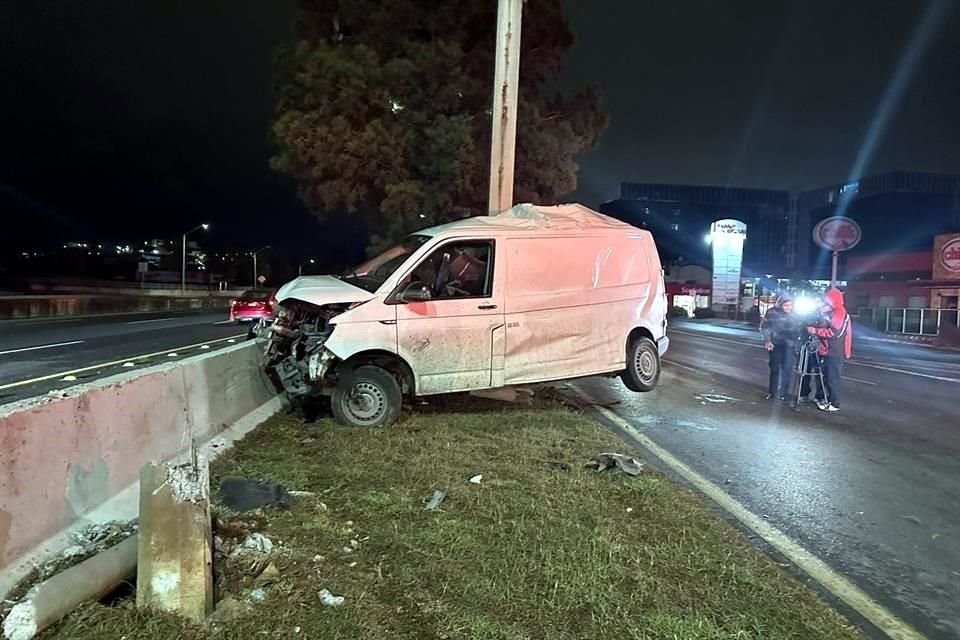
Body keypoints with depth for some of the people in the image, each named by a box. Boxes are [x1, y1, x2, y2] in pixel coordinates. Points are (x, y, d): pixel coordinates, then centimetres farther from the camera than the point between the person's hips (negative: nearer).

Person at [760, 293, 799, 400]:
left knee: (787, 368, -3)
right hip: (775, 343, -1)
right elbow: (764, 327, -4)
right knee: (775, 368, 6)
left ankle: (783, 392, 8)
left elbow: (798, 328, 9)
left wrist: (796, 341, 1)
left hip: (789, 344, 1)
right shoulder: (772, 313, -7)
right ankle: (772, 392, 17)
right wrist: (767, 340, -14)